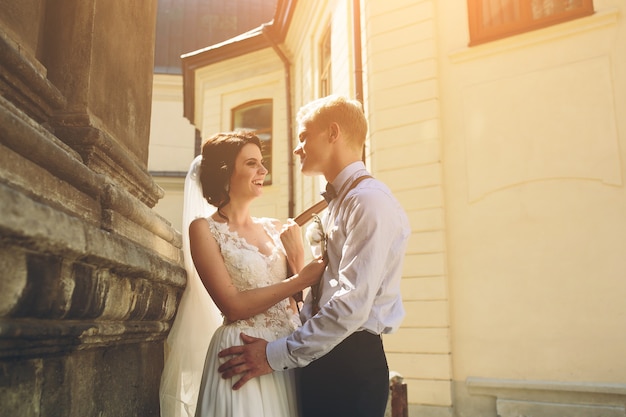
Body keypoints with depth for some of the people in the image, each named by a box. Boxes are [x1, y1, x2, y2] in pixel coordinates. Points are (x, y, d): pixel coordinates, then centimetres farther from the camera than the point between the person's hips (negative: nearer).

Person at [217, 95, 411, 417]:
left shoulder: (370, 200, -14)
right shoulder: (334, 205, 16)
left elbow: (352, 304, -22)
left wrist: (277, 355, -17)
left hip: (351, 365, -8)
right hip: (321, 359, 8)